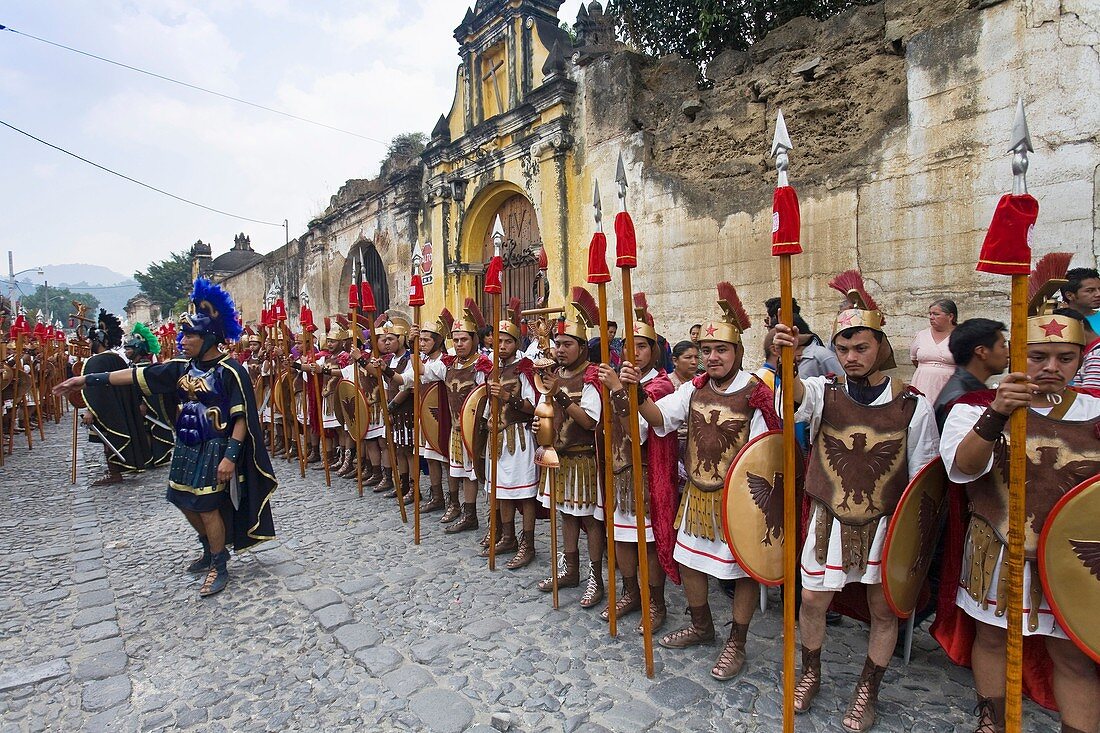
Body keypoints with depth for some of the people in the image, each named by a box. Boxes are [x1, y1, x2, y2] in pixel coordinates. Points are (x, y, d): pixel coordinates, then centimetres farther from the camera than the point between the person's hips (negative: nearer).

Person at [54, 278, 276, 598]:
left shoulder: (230, 371, -17)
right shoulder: (183, 367, 4)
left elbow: (242, 417, -18)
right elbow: (137, 374, 10)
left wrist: (230, 456, -23)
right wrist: (88, 379, 9)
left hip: (215, 448, -8)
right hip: (187, 446, 8)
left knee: (207, 506, -1)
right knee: (185, 502, 16)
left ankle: (219, 567, 17)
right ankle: (211, 551, 39)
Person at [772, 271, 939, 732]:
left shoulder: (913, 406, -9)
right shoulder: (823, 392, -8)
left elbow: (922, 477, -2)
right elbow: (793, 391, -31)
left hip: (886, 525, 0)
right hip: (829, 520, 1)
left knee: (884, 609, 12)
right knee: (812, 600, 9)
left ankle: (867, 693, 37)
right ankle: (810, 675, 36)